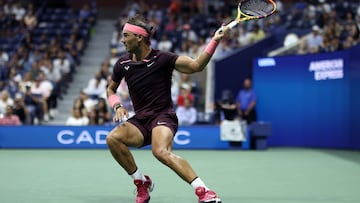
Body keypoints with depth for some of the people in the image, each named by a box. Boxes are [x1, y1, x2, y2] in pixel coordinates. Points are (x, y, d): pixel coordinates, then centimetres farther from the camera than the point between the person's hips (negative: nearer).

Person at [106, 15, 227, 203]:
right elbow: (110, 90, 22)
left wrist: (215, 40, -28)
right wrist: (117, 106, 0)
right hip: (139, 120, 5)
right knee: (112, 138, -25)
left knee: (161, 151, -36)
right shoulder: (123, 64, 5)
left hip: (163, 116, -5)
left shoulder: (162, 59, -8)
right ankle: (142, 182, -5)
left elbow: (196, 65, -17)